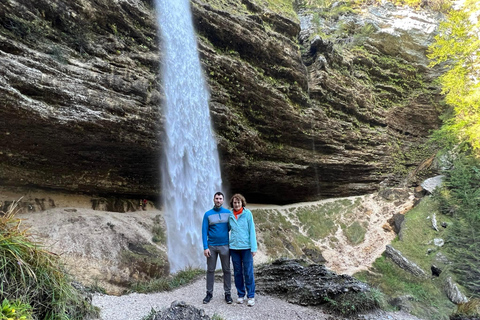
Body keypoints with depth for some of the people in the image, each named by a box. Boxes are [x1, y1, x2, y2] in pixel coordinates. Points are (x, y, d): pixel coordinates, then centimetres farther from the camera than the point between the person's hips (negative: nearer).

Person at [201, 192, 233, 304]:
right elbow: (204, 231, -2)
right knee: (210, 270, 8)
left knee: (226, 270, 6)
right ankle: (209, 293, 19)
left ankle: (227, 293, 16)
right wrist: (205, 247, -9)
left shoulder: (228, 213, 1)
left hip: (225, 246, 0)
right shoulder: (208, 214, 0)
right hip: (211, 246, 0)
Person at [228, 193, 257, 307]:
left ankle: (251, 296, 12)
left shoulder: (247, 213, -5)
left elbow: (252, 231, -5)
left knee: (248, 273, 0)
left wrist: (254, 248, -9)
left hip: (246, 247, -3)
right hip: (234, 247, 3)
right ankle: (241, 294, 24)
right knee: (237, 272, 10)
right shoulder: (230, 215, 4)